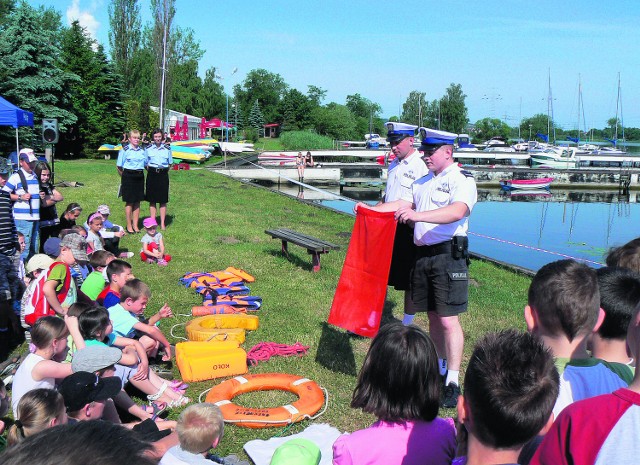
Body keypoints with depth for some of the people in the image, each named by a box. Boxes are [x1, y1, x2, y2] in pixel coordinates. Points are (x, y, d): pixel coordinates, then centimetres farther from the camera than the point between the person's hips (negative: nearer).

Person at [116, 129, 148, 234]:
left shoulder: (143, 150, 10)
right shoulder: (125, 150, -4)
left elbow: (146, 164, 18)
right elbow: (119, 166, -2)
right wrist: (124, 177, 1)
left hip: (140, 177, 4)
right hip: (129, 177, -4)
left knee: (137, 202, 8)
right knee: (129, 202, 0)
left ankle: (135, 225, 16)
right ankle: (129, 226, 10)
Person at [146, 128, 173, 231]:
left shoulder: (167, 148, 2)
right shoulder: (148, 148, 3)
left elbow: (170, 163, 10)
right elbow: (145, 163, 10)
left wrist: (164, 171, 2)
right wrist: (150, 171, 1)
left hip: (163, 175, 0)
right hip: (152, 175, 0)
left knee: (163, 201, 2)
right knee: (152, 200, 4)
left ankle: (163, 223, 9)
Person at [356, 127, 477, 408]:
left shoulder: (462, 180, -8)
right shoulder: (423, 182, 20)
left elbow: (457, 211, -25)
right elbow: (402, 204, 16)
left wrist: (418, 215, -36)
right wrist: (371, 209, 3)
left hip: (448, 255, -7)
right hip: (422, 254, 8)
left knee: (448, 320, -8)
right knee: (433, 316, 14)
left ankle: (452, 382, -2)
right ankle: (438, 368, 26)